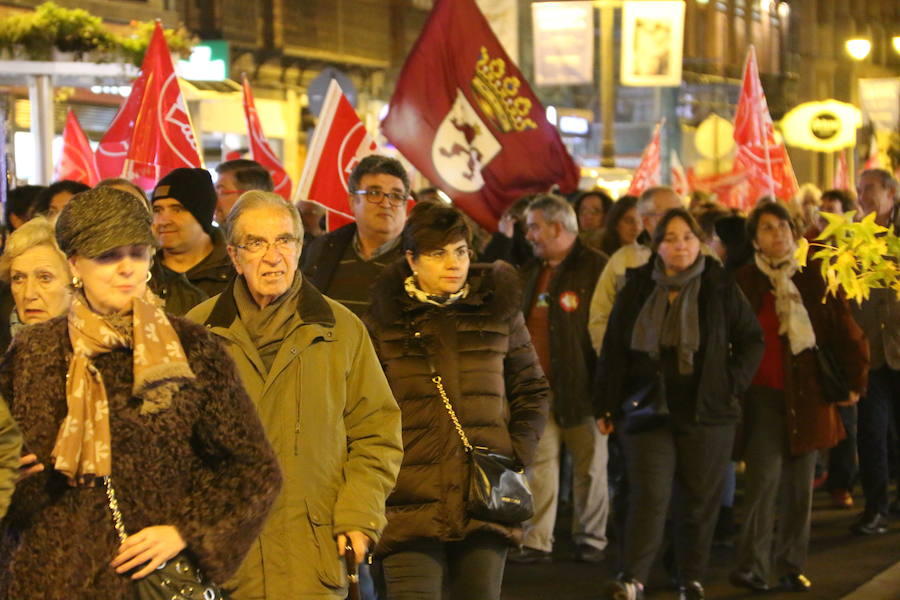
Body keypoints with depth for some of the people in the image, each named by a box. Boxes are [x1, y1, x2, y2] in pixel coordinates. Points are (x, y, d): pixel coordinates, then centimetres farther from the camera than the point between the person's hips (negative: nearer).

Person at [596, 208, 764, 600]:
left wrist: (732, 383, 1)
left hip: (707, 411, 0)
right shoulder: (637, 289, 7)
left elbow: (751, 339, 12)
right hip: (648, 408, 0)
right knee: (649, 495, -10)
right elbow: (613, 350, 8)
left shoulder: (721, 289, 3)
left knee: (699, 500, 5)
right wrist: (605, 406, 5)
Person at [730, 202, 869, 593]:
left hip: (808, 396, 3)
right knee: (764, 477, -14)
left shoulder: (815, 279, 5)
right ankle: (753, 567, -11)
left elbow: (847, 333, 9)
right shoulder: (743, 282, 0)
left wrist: (854, 381, 8)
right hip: (763, 395, -3)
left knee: (800, 486, 6)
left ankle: (792, 567, 14)